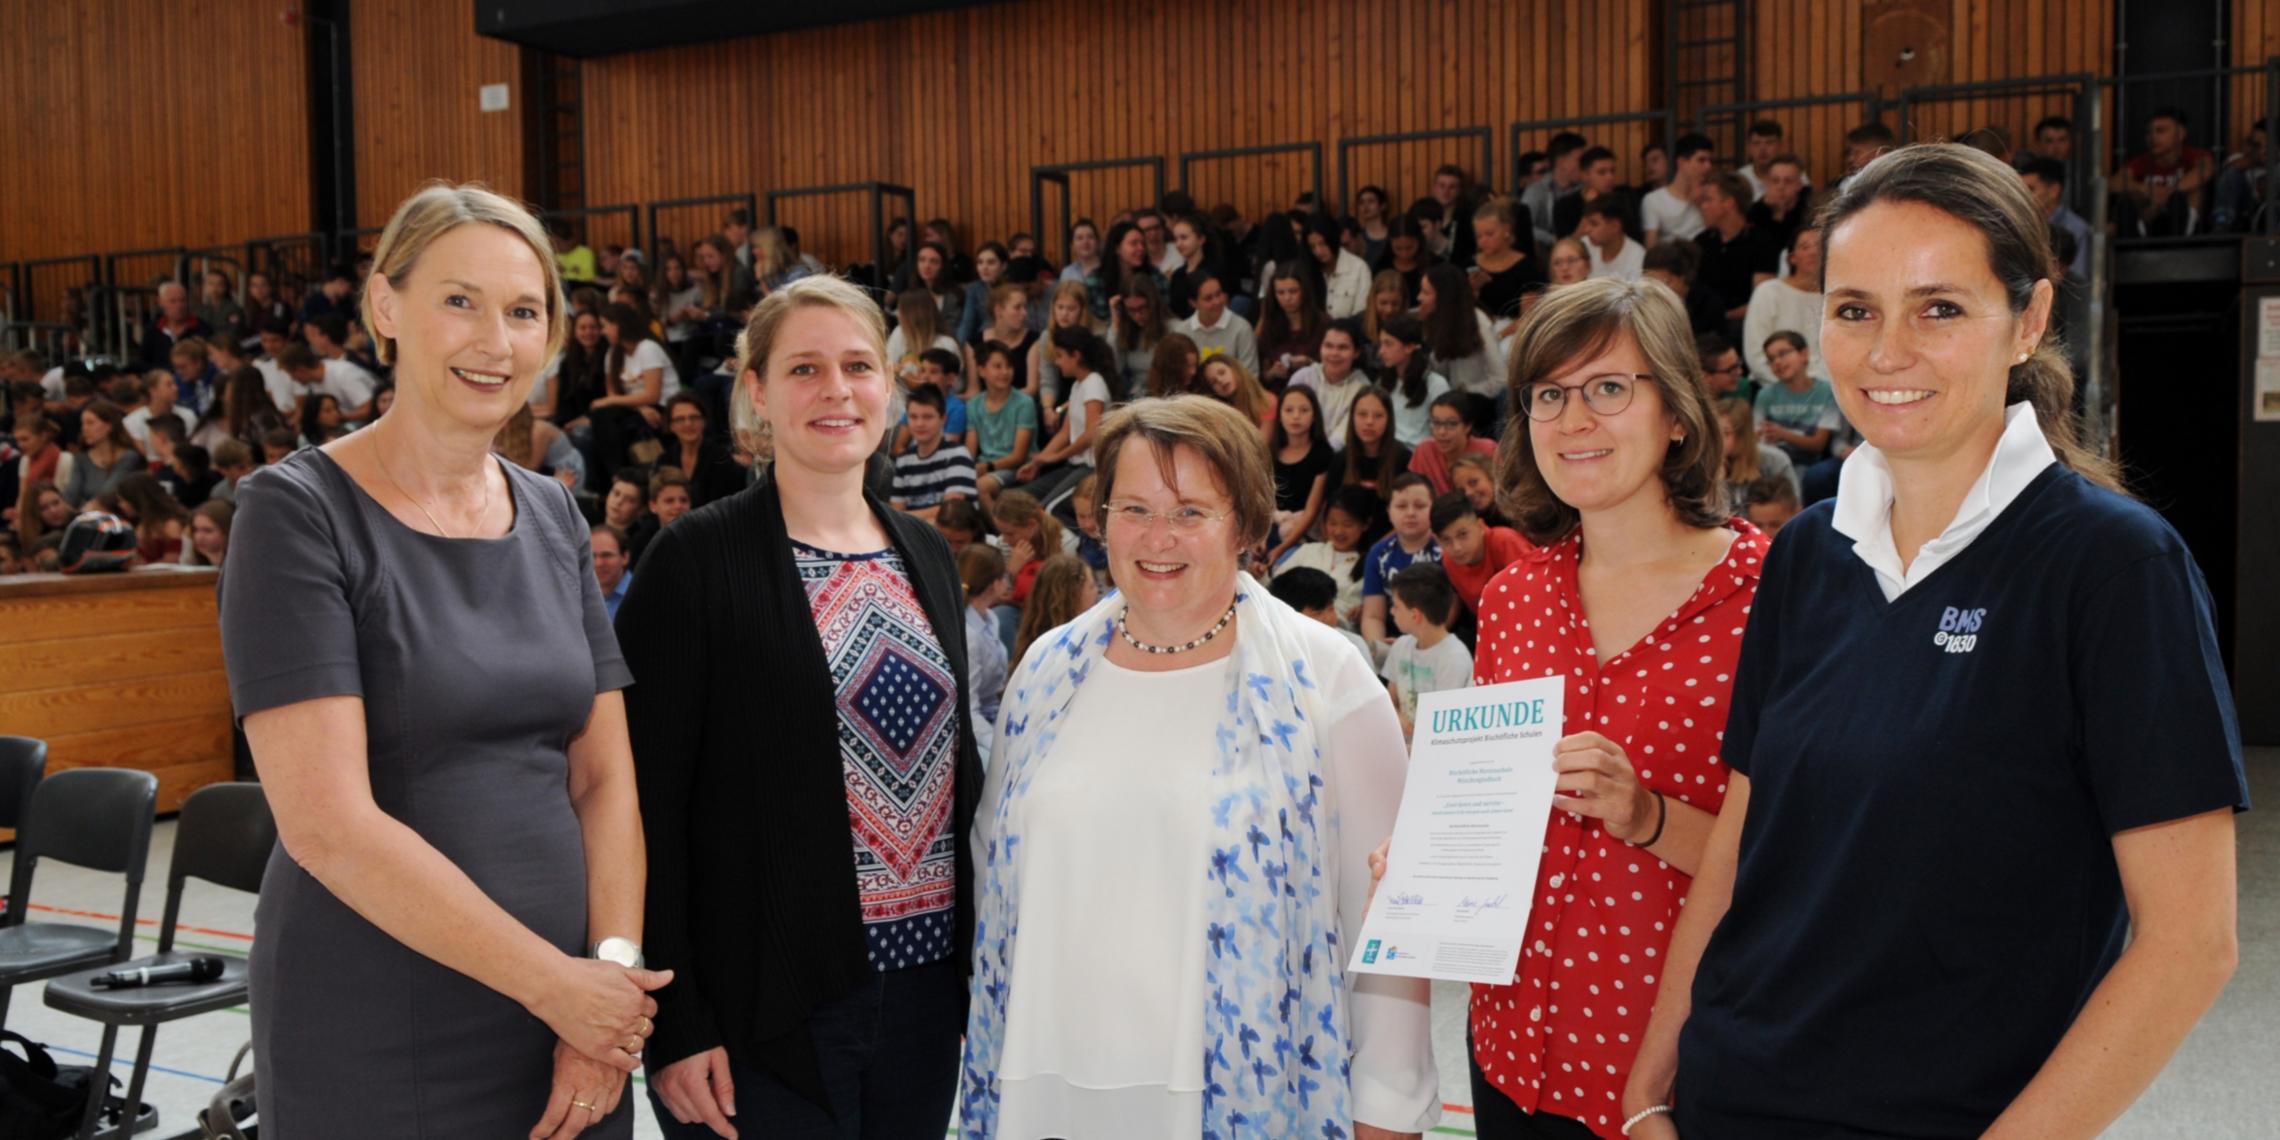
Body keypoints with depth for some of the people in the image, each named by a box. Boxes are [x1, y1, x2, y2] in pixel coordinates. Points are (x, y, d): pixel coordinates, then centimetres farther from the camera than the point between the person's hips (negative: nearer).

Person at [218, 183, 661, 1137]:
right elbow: (326, 824, -17)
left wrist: (613, 963, -9)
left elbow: (603, 773, 6)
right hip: (375, 1049, -5)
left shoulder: (552, 516, 7)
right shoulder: (298, 512, -10)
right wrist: (553, 981, -15)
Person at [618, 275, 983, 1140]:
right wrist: (673, 1027, -14)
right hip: (769, 1009, -5)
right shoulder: (698, 559, -8)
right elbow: (648, 805, -11)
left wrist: (976, 968, 12)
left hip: (925, 989, 5)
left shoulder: (926, 553, 9)